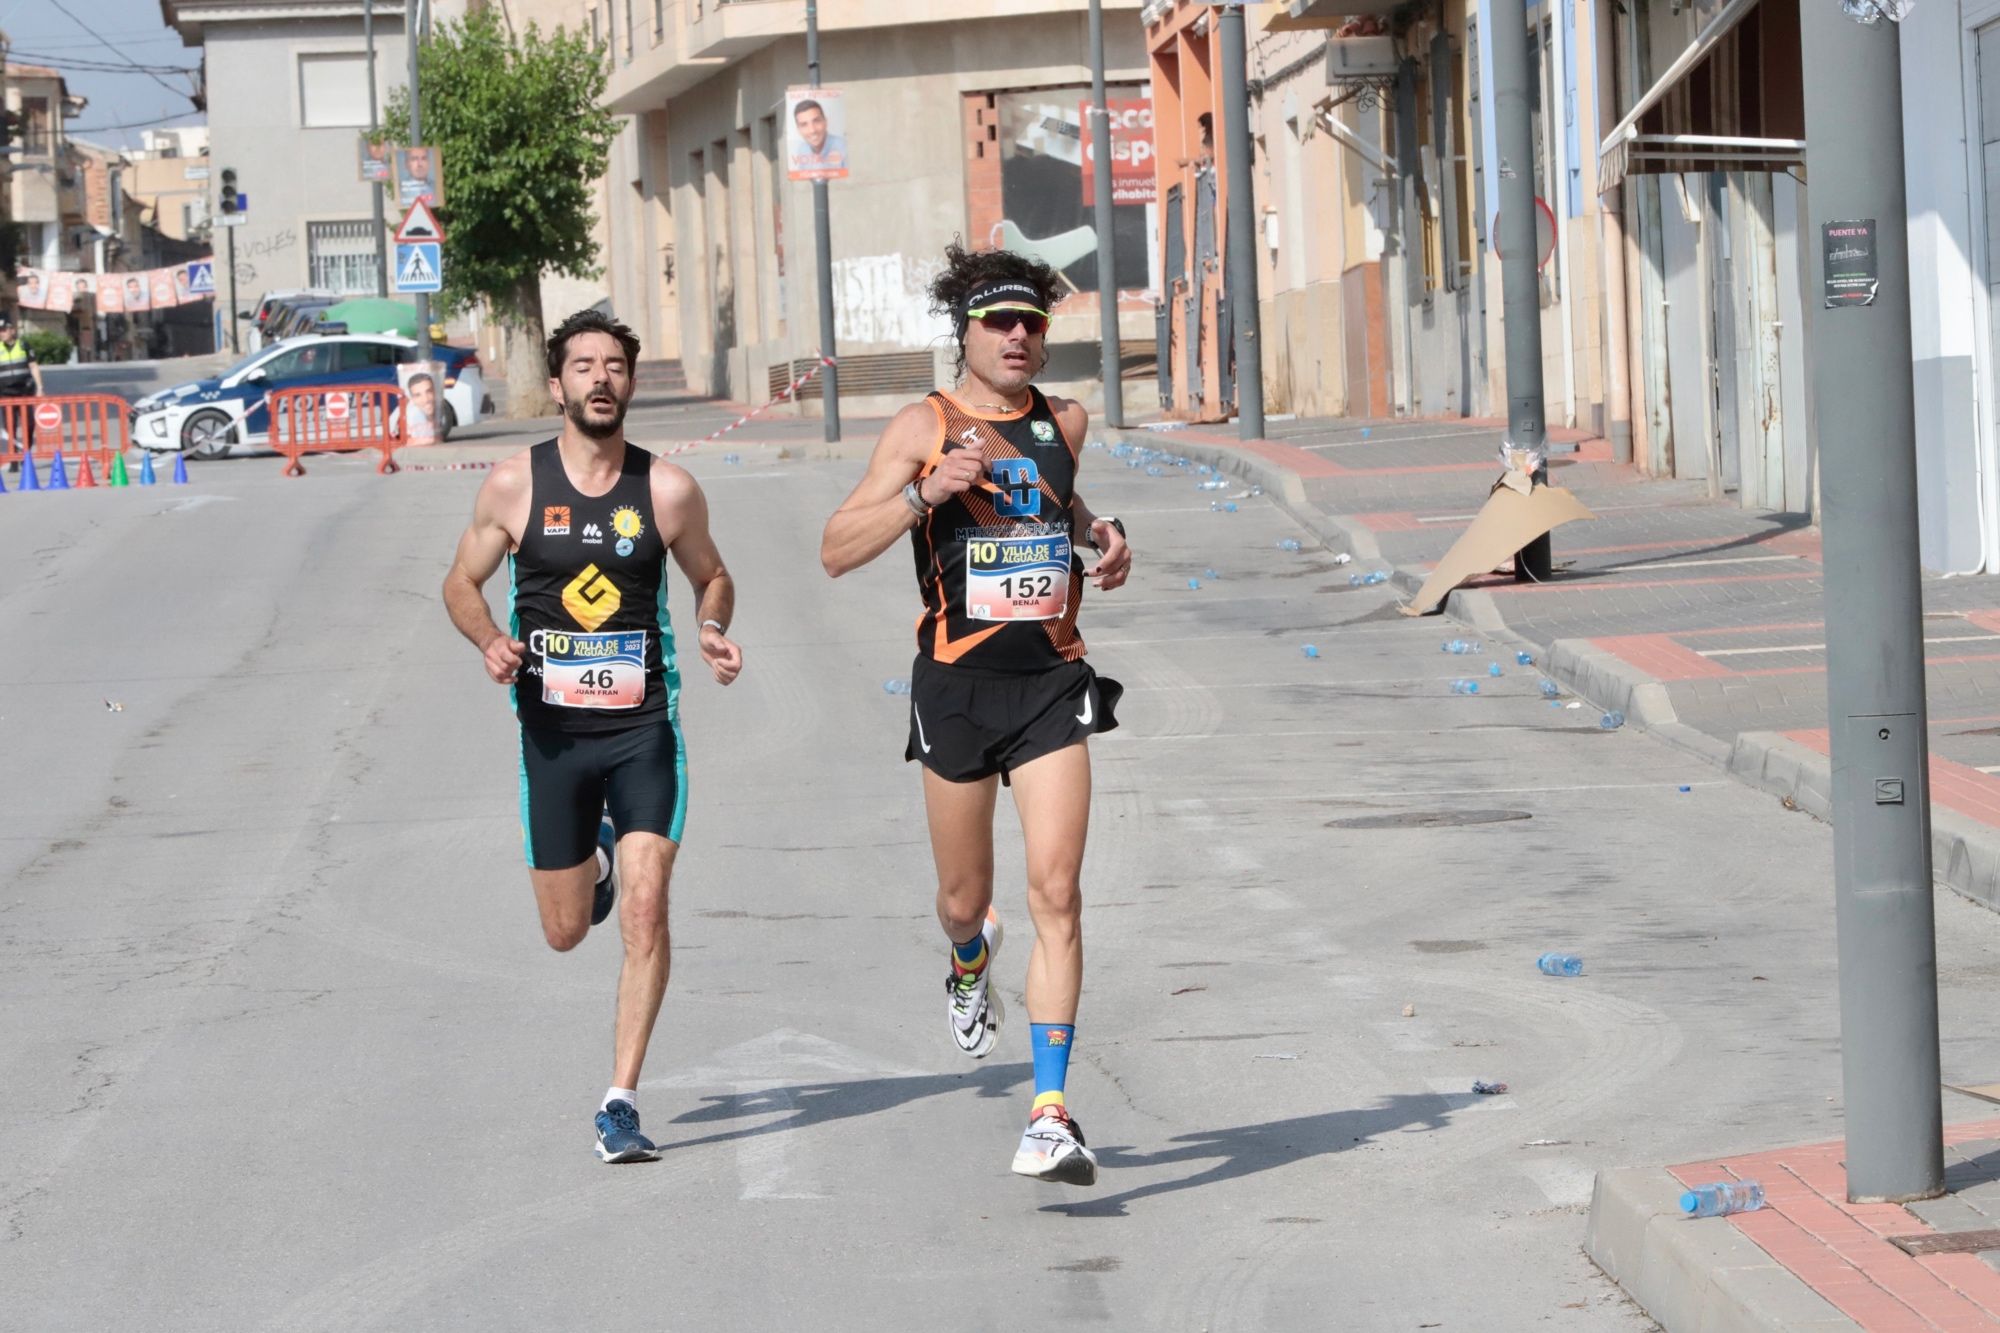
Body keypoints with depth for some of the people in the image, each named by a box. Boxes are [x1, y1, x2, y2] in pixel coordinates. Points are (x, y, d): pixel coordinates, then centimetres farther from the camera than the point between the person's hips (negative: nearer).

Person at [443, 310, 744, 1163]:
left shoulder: (668, 490, -2)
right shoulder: (515, 484, -2)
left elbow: (711, 577, 14)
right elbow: (461, 583, 8)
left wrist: (714, 631, -7)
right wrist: (490, 640, -13)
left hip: (643, 726, -1)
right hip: (554, 730, 1)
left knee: (644, 910, -15)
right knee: (566, 930, 11)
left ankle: (621, 1103, -8)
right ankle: (595, 855, 49)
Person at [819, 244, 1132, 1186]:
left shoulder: (1064, 422, 9)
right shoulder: (923, 427, -2)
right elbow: (836, 551, -7)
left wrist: (1102, 535, 12)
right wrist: (924, 494, -20)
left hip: (1053, 682, 1)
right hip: (958, 682, -1)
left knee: (1055, 894, -12)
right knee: (964, 898, 12)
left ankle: (1051, 1114, -14)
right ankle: (970, 963, 51)